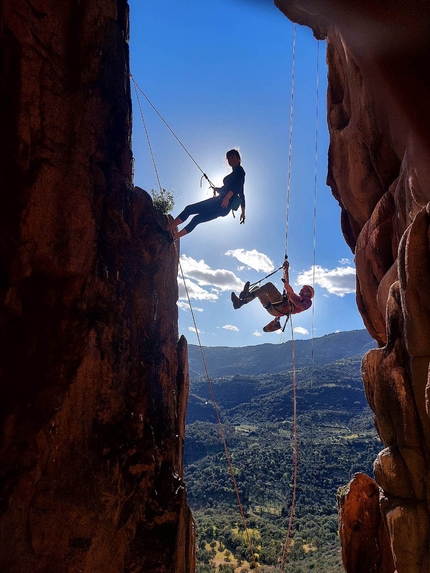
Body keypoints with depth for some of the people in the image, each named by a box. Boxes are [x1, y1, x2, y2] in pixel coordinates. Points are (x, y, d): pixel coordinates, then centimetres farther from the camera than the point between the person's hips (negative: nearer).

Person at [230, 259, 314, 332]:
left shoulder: (307, 300, 18)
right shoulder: (295, 297, 39)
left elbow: (302, 307, -8)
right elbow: (287, 285, 36)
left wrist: (291, 297, -13)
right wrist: (286, 269, 33)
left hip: (283, 307, -8)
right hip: (272, 308, 8)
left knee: (269, 285, -20)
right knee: (257, 288, 3)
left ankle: (247, 295, -36)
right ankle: (240, 302, -19)